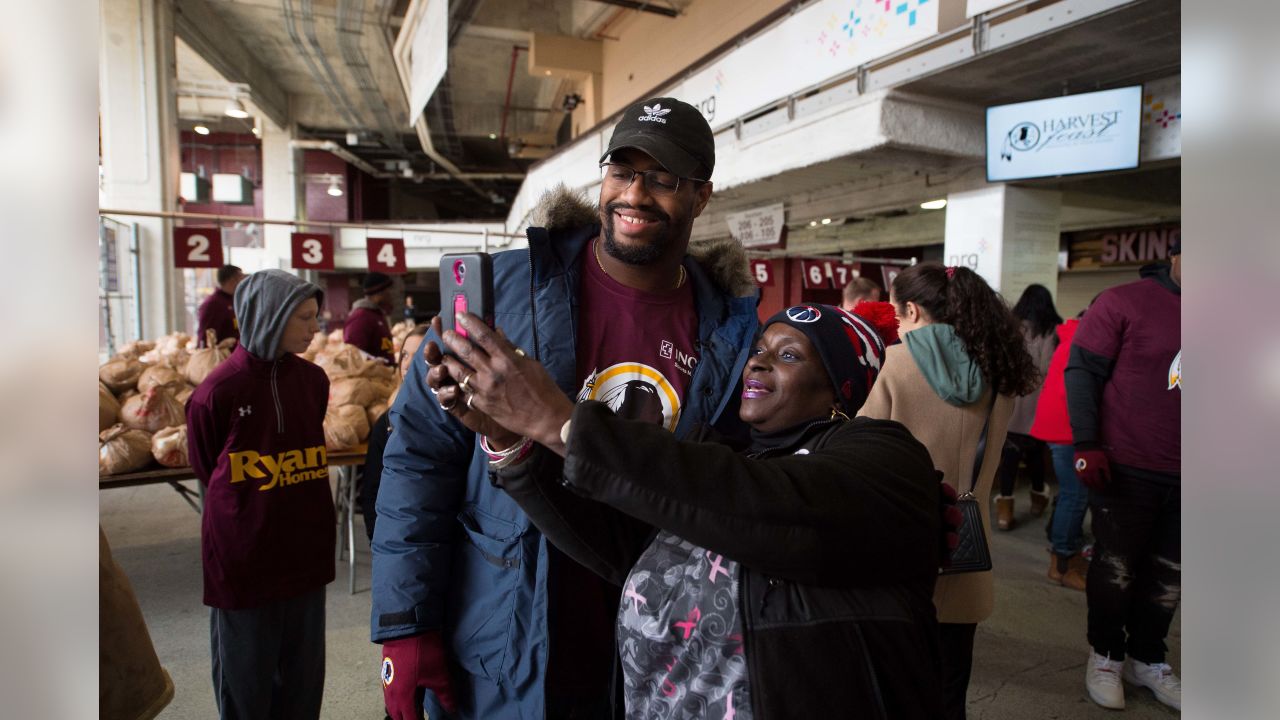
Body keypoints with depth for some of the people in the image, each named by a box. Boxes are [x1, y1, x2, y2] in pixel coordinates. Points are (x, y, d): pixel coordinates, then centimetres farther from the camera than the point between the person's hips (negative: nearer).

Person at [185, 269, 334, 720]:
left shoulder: (313, 382, -3)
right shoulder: (217, 392, -14)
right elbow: (207, 472, 1)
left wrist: (306, 513, 7)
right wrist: (249, 514, 7)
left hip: (306, 553, 4)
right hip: (243, 560, -3)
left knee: (303, 682, 16)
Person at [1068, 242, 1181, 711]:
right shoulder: (1125, 302, -10)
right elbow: (1082, 371, -12)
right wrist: (1086, 444, -19)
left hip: (1180, 475, 5)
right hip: (1124, 469, -5)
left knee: (1169, 575, 16)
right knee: (1116, 567, 10)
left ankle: (1147, 659, 35)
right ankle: (1106, 655, 30)